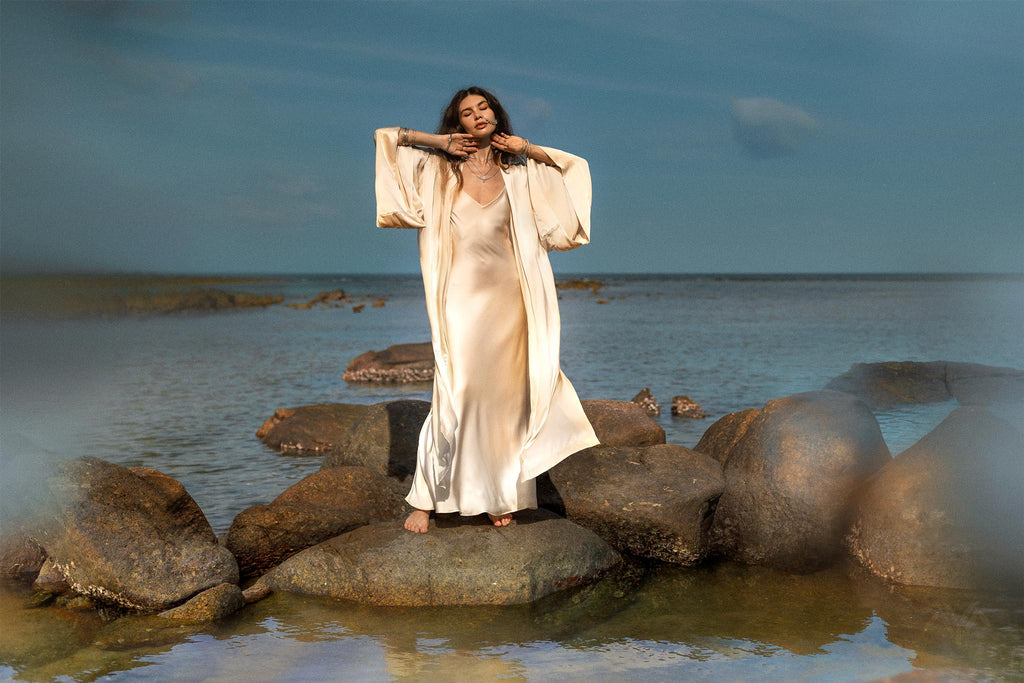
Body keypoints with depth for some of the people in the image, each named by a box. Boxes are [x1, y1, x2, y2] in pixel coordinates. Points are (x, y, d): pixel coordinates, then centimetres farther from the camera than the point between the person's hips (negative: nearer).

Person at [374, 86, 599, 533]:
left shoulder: (519, 172, 11)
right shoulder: (438, 170, 6)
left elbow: (574, 168, 20)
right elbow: (385, 139, 9)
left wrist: (527, 149, 8)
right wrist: (438, 141, 4)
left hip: (507, 296, 3)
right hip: (462, 297, -3)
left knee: (505, 394, 4)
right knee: (456, 394, -8)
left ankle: (497, 496, 14)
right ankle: (425, 499, 0)